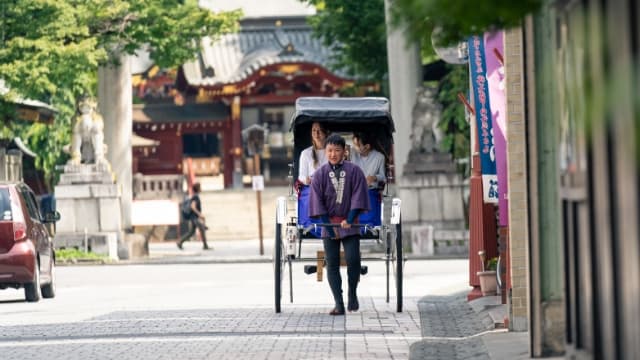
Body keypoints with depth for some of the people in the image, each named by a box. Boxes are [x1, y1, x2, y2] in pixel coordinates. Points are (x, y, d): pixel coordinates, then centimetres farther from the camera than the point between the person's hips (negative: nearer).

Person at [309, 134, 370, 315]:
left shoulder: (354, 171, -2)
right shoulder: (319, 174, 1)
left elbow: (358, 197, -4)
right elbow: (317, 201, -2)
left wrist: (349, 220, -14)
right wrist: (329, 226, -10)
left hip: (350, 224, -1)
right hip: (329, 224, 1)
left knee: (353, 259, -11)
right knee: (332, 264, -2)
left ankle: (352, 294, 12)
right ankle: (339, 305, -2)